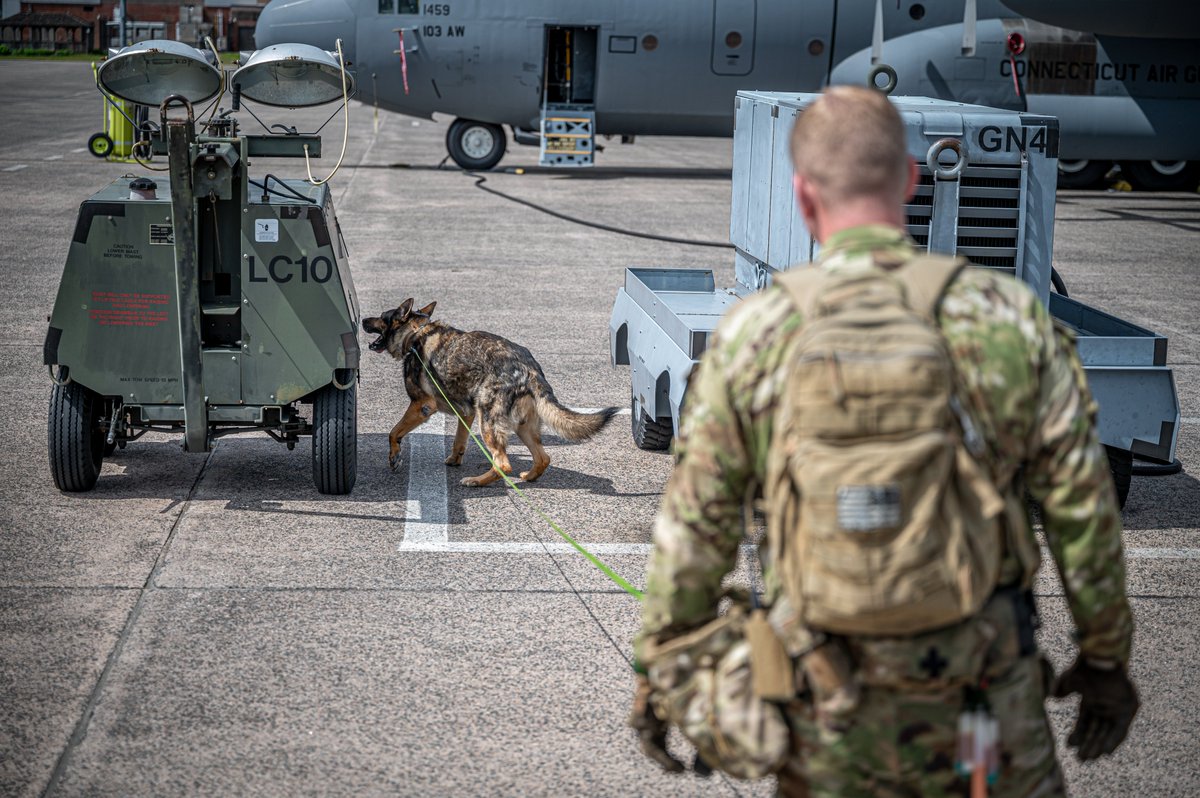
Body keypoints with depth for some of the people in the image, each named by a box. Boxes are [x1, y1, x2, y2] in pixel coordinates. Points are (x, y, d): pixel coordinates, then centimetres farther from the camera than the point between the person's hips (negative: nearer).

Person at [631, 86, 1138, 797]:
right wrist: (1108, 656, 10)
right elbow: (1083, 505, -3)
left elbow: (694, 528, -2)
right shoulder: (1010, 315, -7)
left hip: (828, 689, 0)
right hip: (980, 681, 0)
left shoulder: (751, 336, -7)